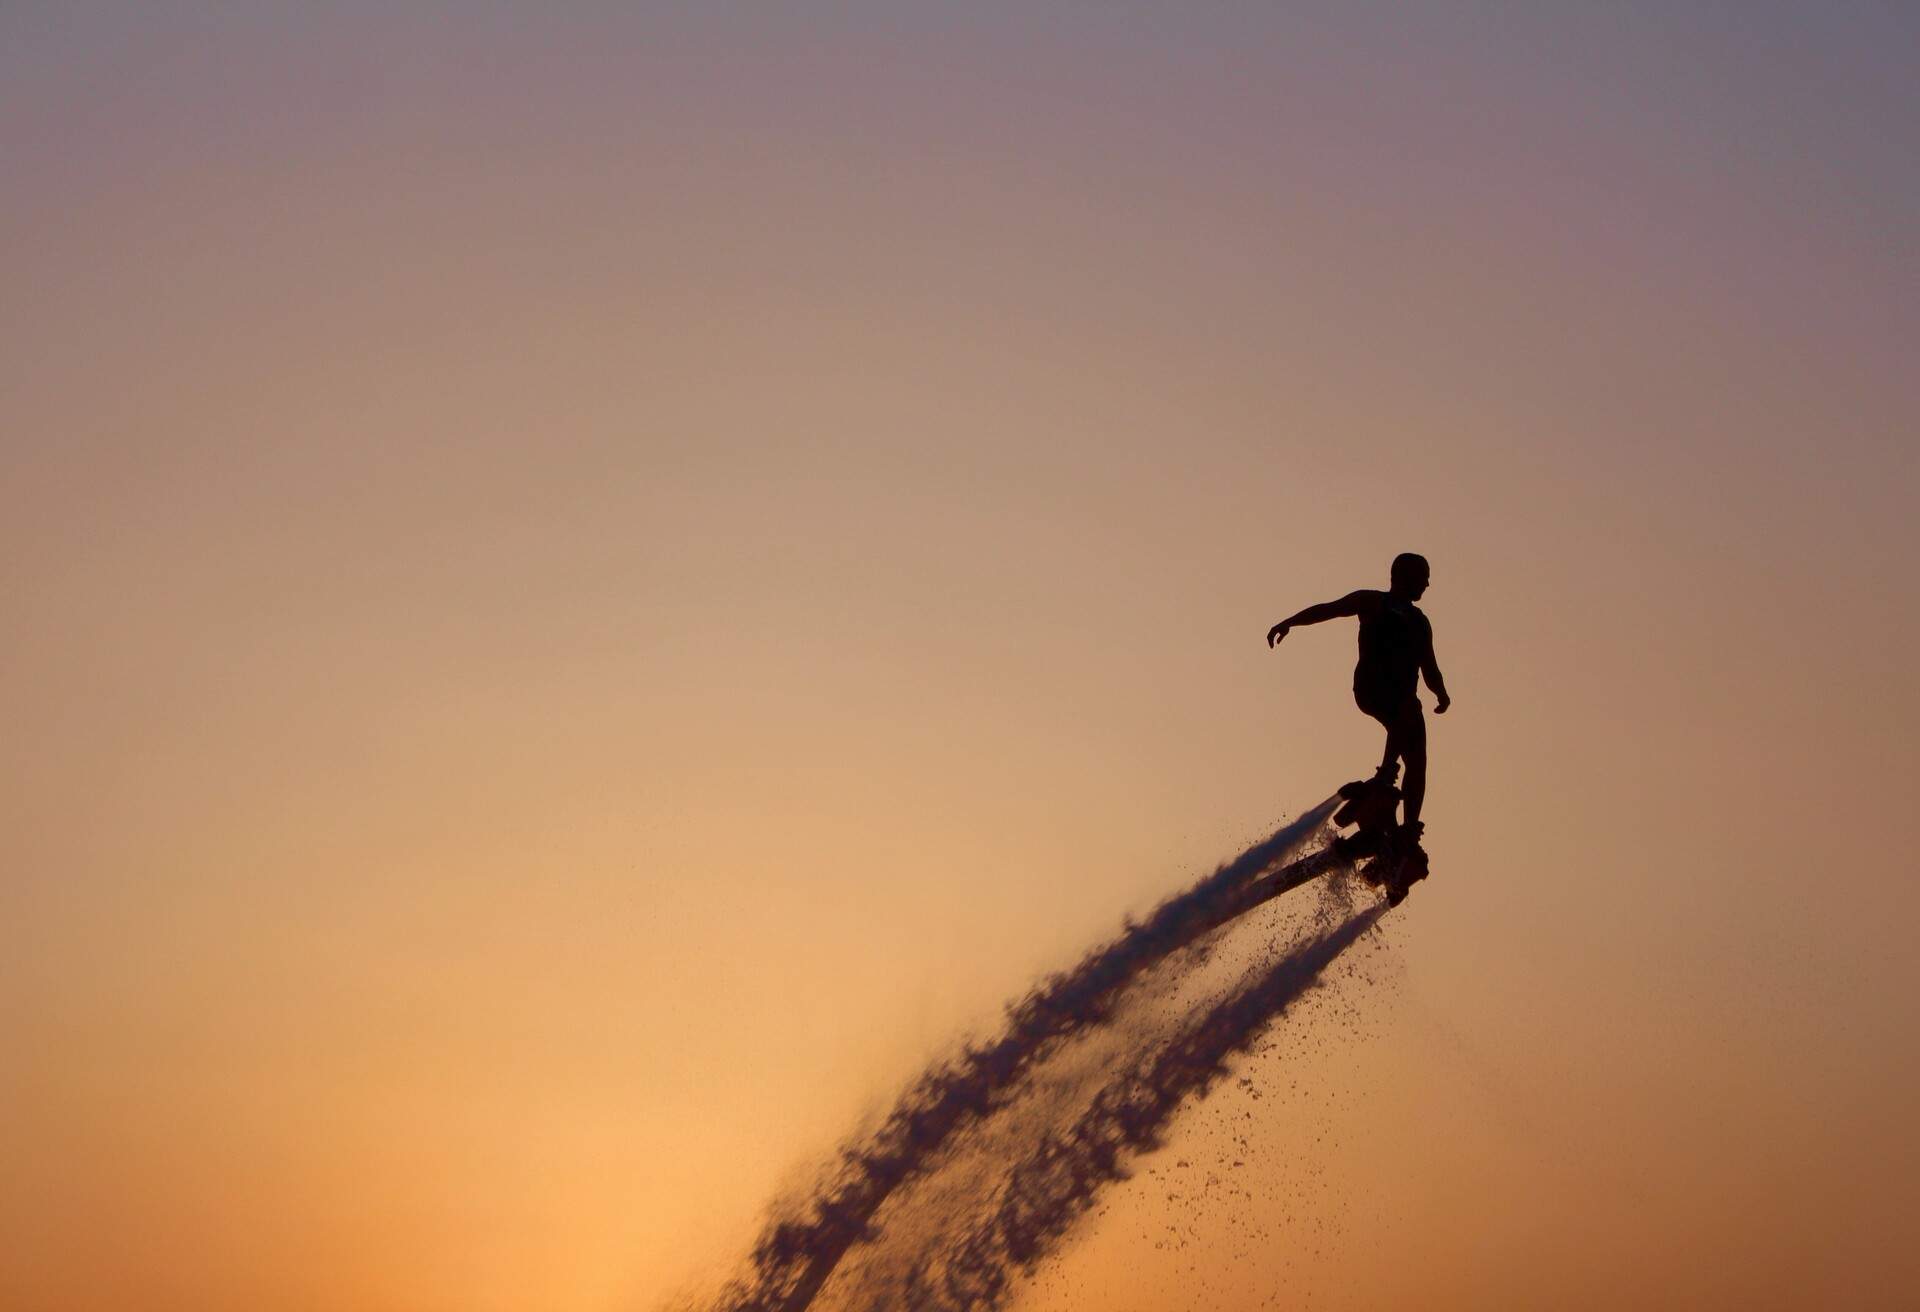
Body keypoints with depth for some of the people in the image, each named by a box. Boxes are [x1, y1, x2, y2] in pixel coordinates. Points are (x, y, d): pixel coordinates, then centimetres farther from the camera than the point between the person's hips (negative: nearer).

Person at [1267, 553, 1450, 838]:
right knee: (1406, 716, -35)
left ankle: (1409, 828, -9)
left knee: (1417, 763, -7)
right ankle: (1385, 777, -35)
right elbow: (1328, 609, 2)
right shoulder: (1372, 602, 13)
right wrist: (1288, 622, -14)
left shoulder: (1420, 622, 29)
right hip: (1371, 688, -6)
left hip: (1405, 697, 6)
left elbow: (1429, 669, 26)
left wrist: (1442, 695, 5)